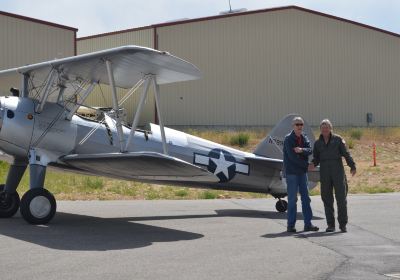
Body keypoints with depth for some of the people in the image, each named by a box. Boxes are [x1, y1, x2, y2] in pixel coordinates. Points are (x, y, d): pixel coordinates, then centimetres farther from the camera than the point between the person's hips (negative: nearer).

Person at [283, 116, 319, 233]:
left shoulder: (304, 138, 10)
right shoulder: (288, 139, -8)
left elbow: (310, 150, -5)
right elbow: (292, 156, -16)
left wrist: (302, 150, -26)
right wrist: (307, 165, -11)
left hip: (302, 172, 6)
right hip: (291, 172, -6)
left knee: (306, 198, 6)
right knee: (292, 199, -4)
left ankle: (308, 224, 11)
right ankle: (291, 225, 1)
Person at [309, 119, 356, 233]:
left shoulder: (338, 139, 3)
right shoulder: (318, 143, 11)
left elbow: (346, 154, 0)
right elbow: (316, 158, 13)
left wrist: (352, 166, -9)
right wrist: (313, 165, -9)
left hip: (338, 172, -3)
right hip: (324, 173, 3)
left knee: (341, 197, -4)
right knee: (327, 199, 3)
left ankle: (343, 224, 2)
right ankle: (330, 224, 9)